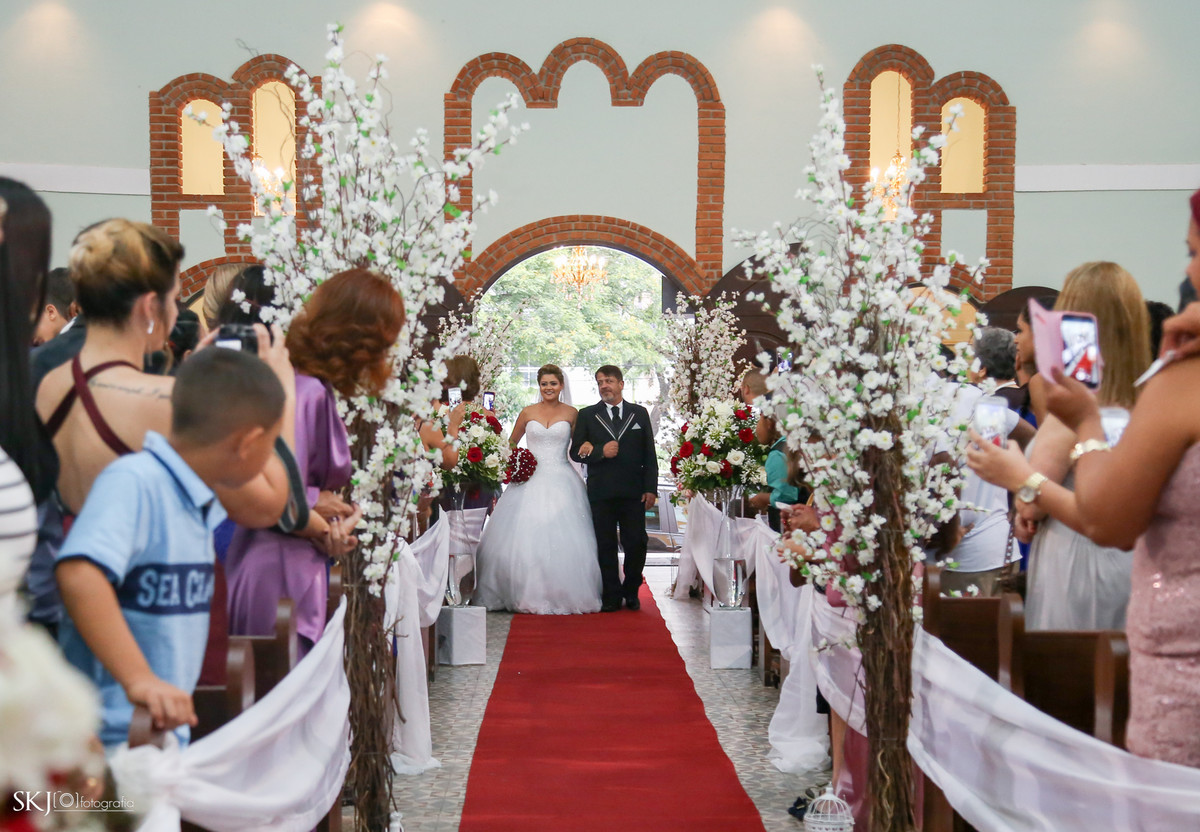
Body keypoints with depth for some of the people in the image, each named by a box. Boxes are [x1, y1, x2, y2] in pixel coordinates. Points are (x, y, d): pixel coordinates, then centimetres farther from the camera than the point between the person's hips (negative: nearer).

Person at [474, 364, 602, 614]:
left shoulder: (571, 414, 6)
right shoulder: (528, 413, 8)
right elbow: (511, 443, 18)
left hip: (561, 482, -1)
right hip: (531, 480, 1)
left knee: (562, 539, -6)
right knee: (526, 536, -4)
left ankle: (562, 595, 3)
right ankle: (529, 595, 3)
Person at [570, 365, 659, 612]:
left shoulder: (639, 413, 10)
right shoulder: (586, 415, 8)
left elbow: (649, 454, 8)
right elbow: (575, 452, 3)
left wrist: (651, 488, 0)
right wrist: (600, 452, -14)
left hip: (633, 492, 0)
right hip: (601, 493, 0)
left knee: (636, 543, 0)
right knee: (606, 546, 4)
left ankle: (631, 592, 18)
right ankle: (612, 596, 13)